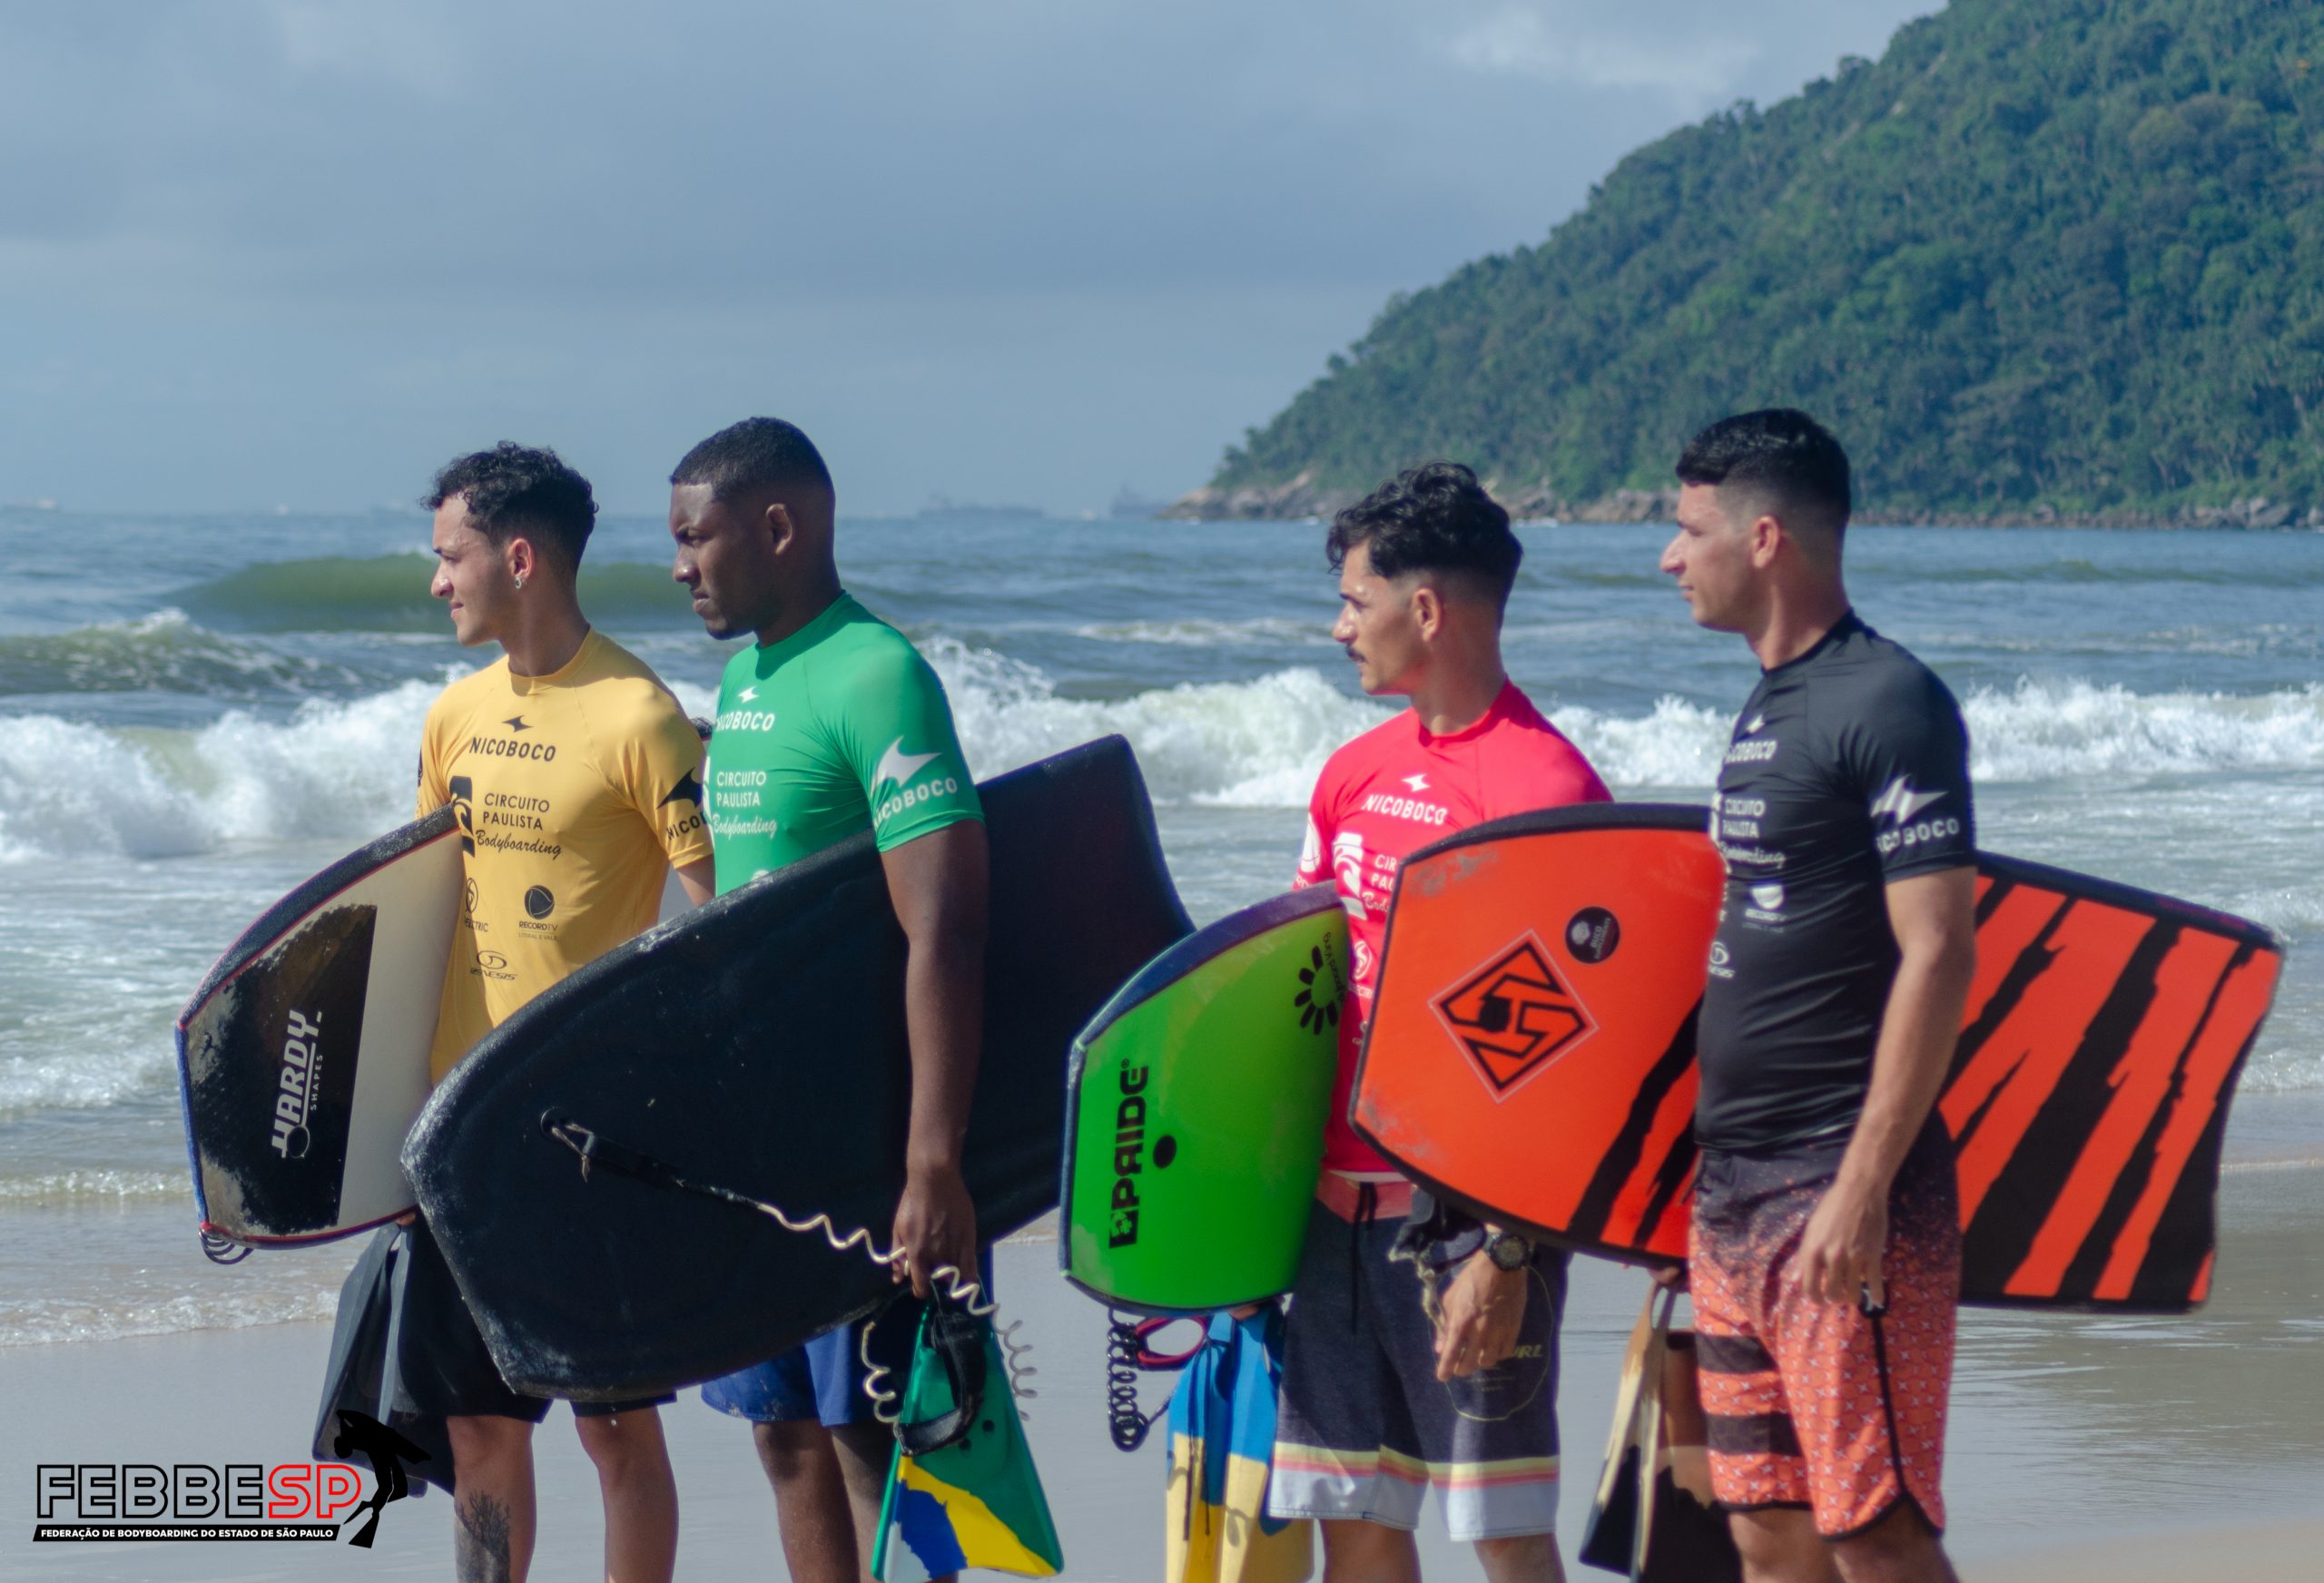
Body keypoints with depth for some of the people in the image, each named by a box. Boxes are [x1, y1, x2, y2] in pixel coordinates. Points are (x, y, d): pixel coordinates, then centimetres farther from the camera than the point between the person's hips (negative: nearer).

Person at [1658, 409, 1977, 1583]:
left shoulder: (1890, 704, -11)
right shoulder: (1766, 712, 17)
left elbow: (1937, 956, -17)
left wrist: (1863, 1187, -21)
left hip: (1843, 1205, -9)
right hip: (1733, 1197, 9)